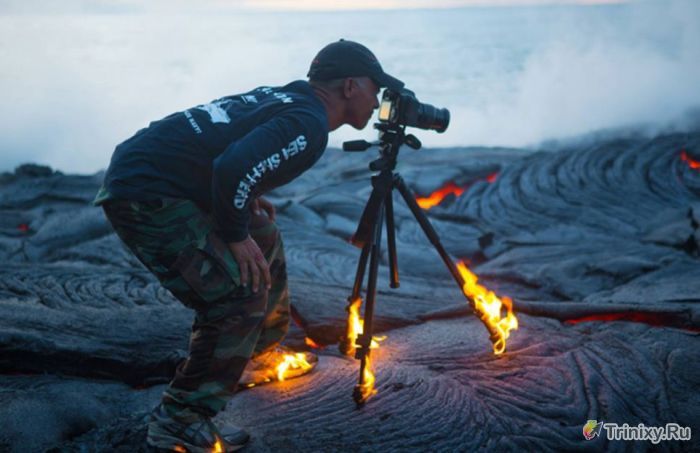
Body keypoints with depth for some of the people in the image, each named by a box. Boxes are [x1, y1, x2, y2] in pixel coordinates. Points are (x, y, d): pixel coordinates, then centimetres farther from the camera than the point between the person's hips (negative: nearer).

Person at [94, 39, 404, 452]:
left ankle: (261, 350, 40)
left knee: (263, 237, 22)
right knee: (240, 296, -11)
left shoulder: (283, 98, 13)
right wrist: (236, 236, -15)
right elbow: (232, 169, -30)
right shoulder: (308, 124, -16)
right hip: (145, 195, -10)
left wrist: (248, 200, 14)